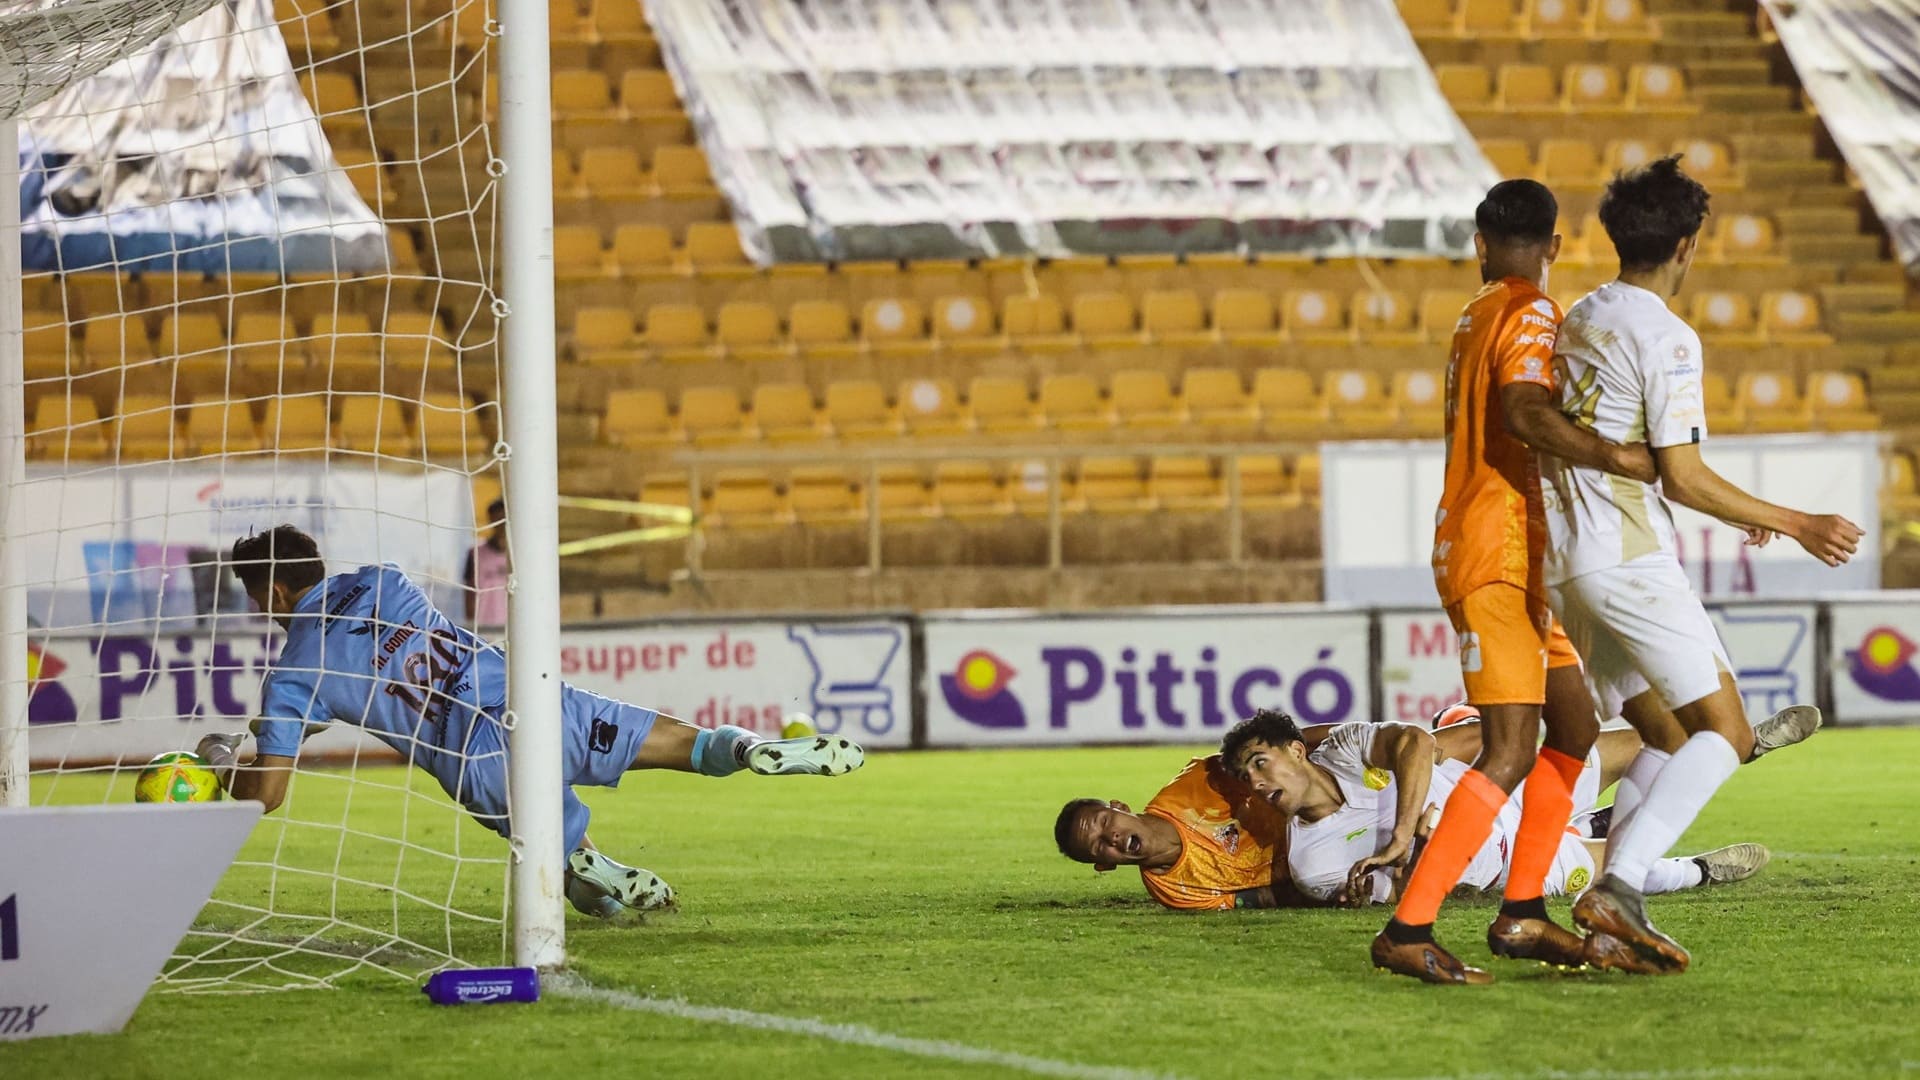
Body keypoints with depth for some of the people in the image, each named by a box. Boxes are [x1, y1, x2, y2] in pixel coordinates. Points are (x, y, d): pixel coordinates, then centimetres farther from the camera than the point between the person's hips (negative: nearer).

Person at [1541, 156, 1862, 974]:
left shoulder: (1577, 321, 15)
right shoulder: (1665, 338, -12)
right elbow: (1682, 477, -16)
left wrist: (1733, 510, 32)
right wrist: (1795, 525, -8)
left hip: (1561, 562, 9)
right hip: (1630, 559, -9)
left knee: (1665, 736, 14)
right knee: (1724, 732, -6)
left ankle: (1613, 920, 3)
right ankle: (1618, 885, -22)